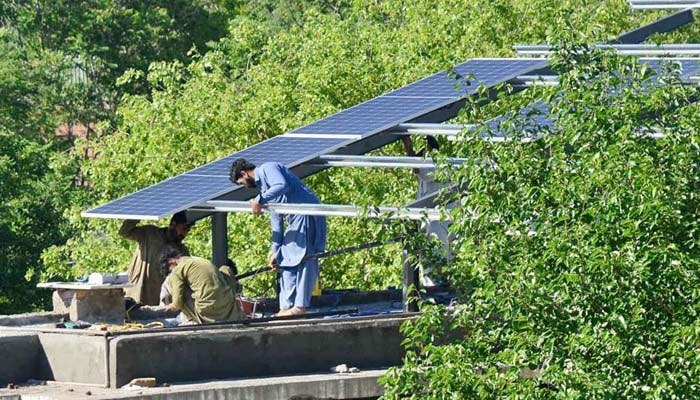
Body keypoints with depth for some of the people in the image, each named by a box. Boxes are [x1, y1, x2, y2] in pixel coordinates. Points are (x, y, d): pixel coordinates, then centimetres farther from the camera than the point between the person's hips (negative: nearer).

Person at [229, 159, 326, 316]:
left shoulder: (268, 168, -2)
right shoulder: (261, 185, 25)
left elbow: (282, 185, -23)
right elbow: (276, 219, 25)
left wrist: (260, 200, -21)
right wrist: (275, 251, 20)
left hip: (307, 214, -10)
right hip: (295, 220, 10)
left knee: (302, 258, -12)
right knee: (285, 261, 8)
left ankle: (300, 306, -15)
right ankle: (287, 307, 9)